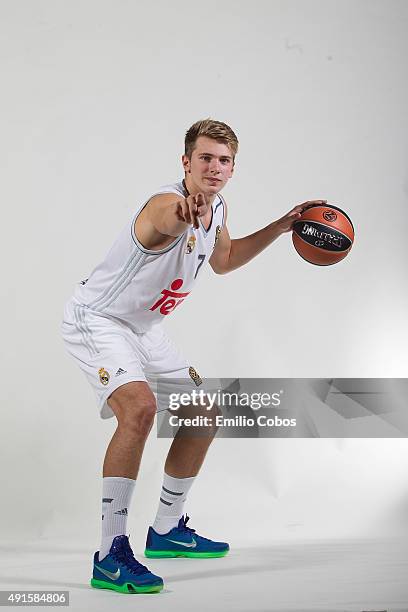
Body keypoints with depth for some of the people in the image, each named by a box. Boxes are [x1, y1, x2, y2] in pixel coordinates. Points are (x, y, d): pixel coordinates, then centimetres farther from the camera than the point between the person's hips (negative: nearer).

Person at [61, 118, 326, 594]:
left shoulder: (216, 209, 0)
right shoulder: (166, 203, -28)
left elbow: (223, 259, 22)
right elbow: (167, 218, -56)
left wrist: (281, 227, 15)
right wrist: (180, 212, -80)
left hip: (143, 328, 10)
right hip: (95, 319, -9)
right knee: (139, 407, -32)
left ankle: (167, 530, 29)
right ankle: (110, 556, -27)